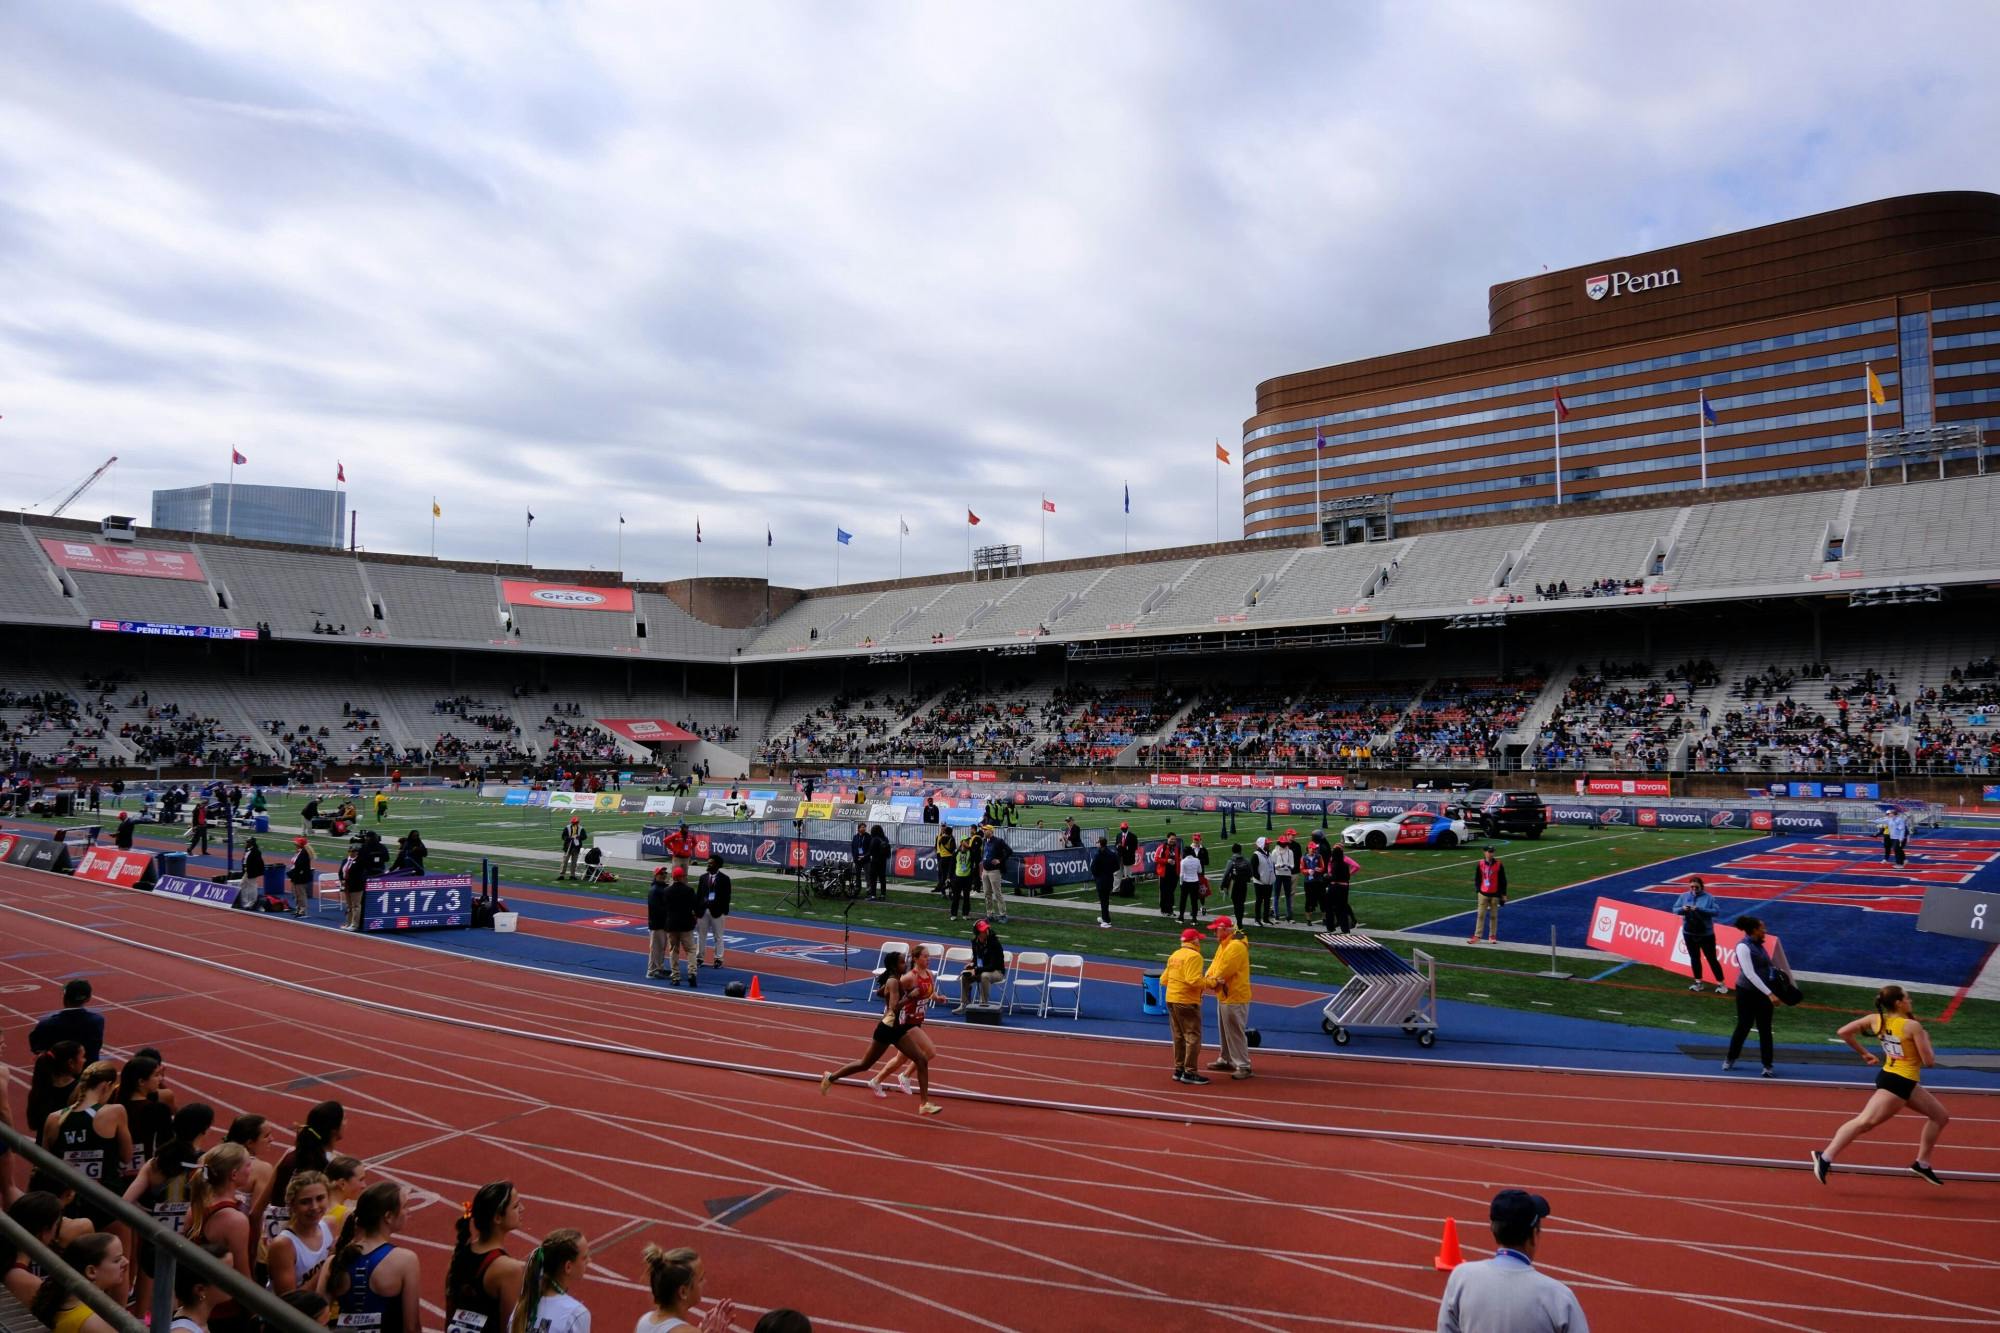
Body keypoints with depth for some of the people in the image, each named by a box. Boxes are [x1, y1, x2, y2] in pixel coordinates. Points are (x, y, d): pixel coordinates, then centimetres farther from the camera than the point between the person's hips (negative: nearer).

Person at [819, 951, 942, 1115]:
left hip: (898, 1029, 9)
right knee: (865, 1064, 8)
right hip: (887, 1029, -9)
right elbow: (895, 1007, -32)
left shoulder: (895, 980, 7)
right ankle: (830, 1077, 29)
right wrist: (910, 996, -30)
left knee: (922, 1060, -3)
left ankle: (925, 1103, -3)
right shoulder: (894, 982, -21)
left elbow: (879, 992, 24)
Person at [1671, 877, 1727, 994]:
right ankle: (1698, 983, 25)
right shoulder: (1684, 896, 1)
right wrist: (1683, 909, -19)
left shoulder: (1708, 897, -10)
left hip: (1706, 934, -4)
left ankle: (1721, 984, 12)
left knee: (1711, 958, 2)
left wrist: (1700, 909, -27)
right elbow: (1675, 909, 3)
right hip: (1689, 933, 4)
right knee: (1694, 958, 14)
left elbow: (1717, 911, -17)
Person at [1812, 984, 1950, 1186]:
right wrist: (1925, 1039, 7)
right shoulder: (1913, 1026, -13)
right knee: (1864, 1122, -16)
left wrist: (1863, 1053, 18)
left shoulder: (1876, 1019, 5)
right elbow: (1929, 1061, -10)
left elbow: (1844, 1032, 7)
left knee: (1941, 1116, 23)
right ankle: (1825, 1157, -23)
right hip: (1897, 1083, -9)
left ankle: (1922, 1164, 27)